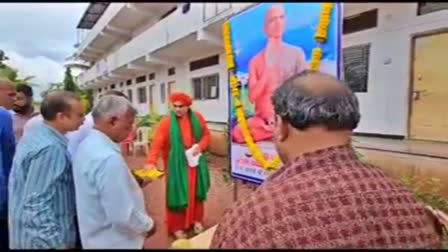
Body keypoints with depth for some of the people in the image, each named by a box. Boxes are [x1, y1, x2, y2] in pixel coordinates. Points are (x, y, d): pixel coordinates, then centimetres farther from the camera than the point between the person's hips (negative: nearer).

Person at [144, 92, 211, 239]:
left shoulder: (197, 118, -1)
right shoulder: (167, 122, -12)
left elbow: (206, 135, 7)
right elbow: (157, 143, -19)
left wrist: (200, 146, -13)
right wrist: (151, 162, -33)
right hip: (176, 165, -3)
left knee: (195, 192, 17)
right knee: (178, 194, 6)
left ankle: (196, 220, 38)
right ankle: (176, 226, 24)